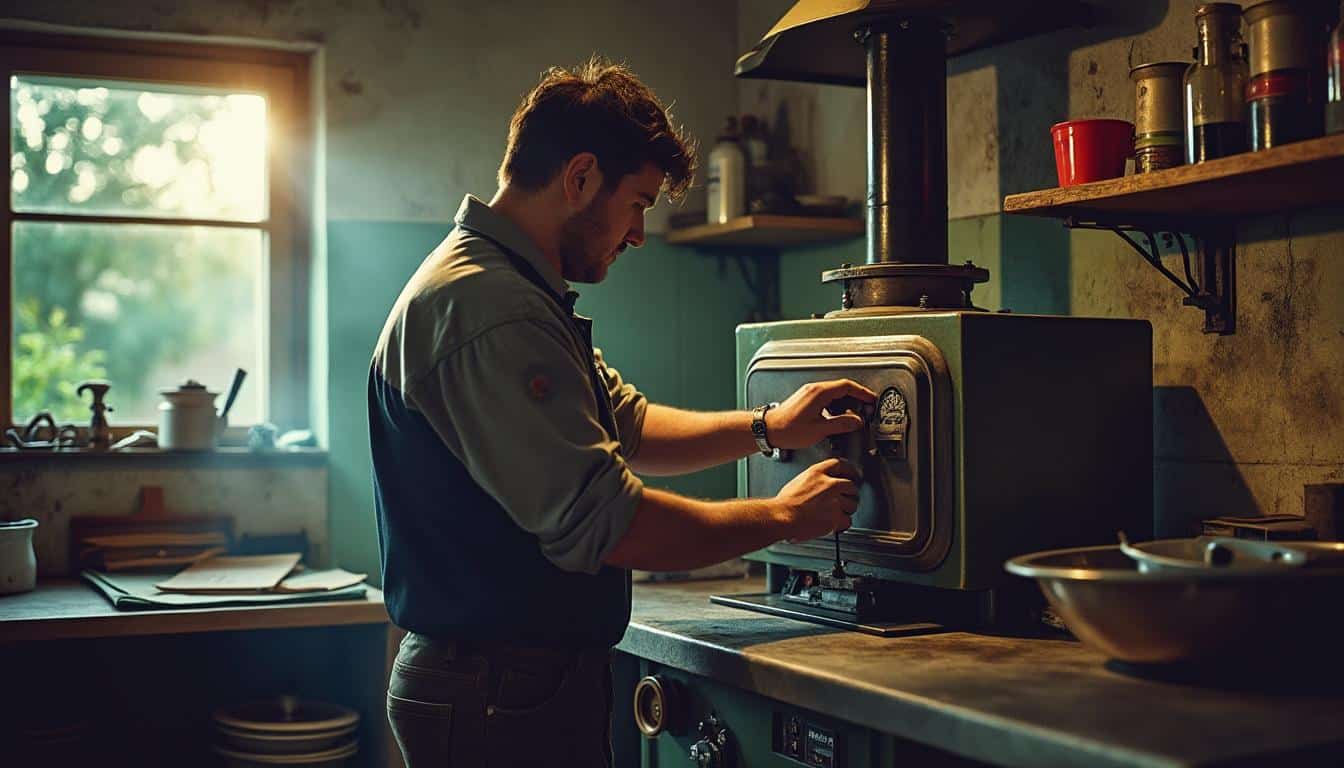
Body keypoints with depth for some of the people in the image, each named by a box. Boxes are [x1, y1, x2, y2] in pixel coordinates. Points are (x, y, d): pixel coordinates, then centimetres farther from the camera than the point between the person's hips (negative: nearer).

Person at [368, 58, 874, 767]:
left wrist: (766, 427, 7)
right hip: (500, 697, -10)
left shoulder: (507, 286, 13)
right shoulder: (486, 308, -23)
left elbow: (626, 426, 19)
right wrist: (782, 517, -15)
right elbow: (601, 519, -27)